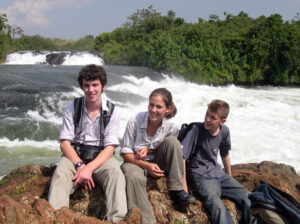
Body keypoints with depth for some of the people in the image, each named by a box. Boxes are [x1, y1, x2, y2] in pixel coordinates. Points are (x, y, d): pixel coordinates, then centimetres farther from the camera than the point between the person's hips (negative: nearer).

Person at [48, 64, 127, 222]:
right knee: (61, 172, -33)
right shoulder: (72, 108, 3)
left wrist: (90, 168, -22)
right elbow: (64, 143, -2)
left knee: (115, 172, -33)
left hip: (100, 157, 0)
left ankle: (117, 219, -44)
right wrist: (80, 165, -20)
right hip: (75, 155, 1)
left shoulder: (112, 111, 0)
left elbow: (110, 147, -6)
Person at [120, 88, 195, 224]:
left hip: (157, 163, 3)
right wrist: (147, 166, -25)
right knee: (134, 176, -38)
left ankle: (176, 191, -17)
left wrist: (147, 150, -17)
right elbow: (125, 153, -10)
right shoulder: (135, 122, -17)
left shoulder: (171, 128, -12)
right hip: (135, 162, -2)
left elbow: (172, 150, 3)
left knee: (172, 141, -22)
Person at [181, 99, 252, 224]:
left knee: (247, 198, -6)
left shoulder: (224, 131, 3)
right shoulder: (197, 131, -15)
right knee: (217, 206, -32)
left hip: (217, 172, 6)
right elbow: (181, 158, -17)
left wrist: (229, 177, 29)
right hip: (199, 175, -6)